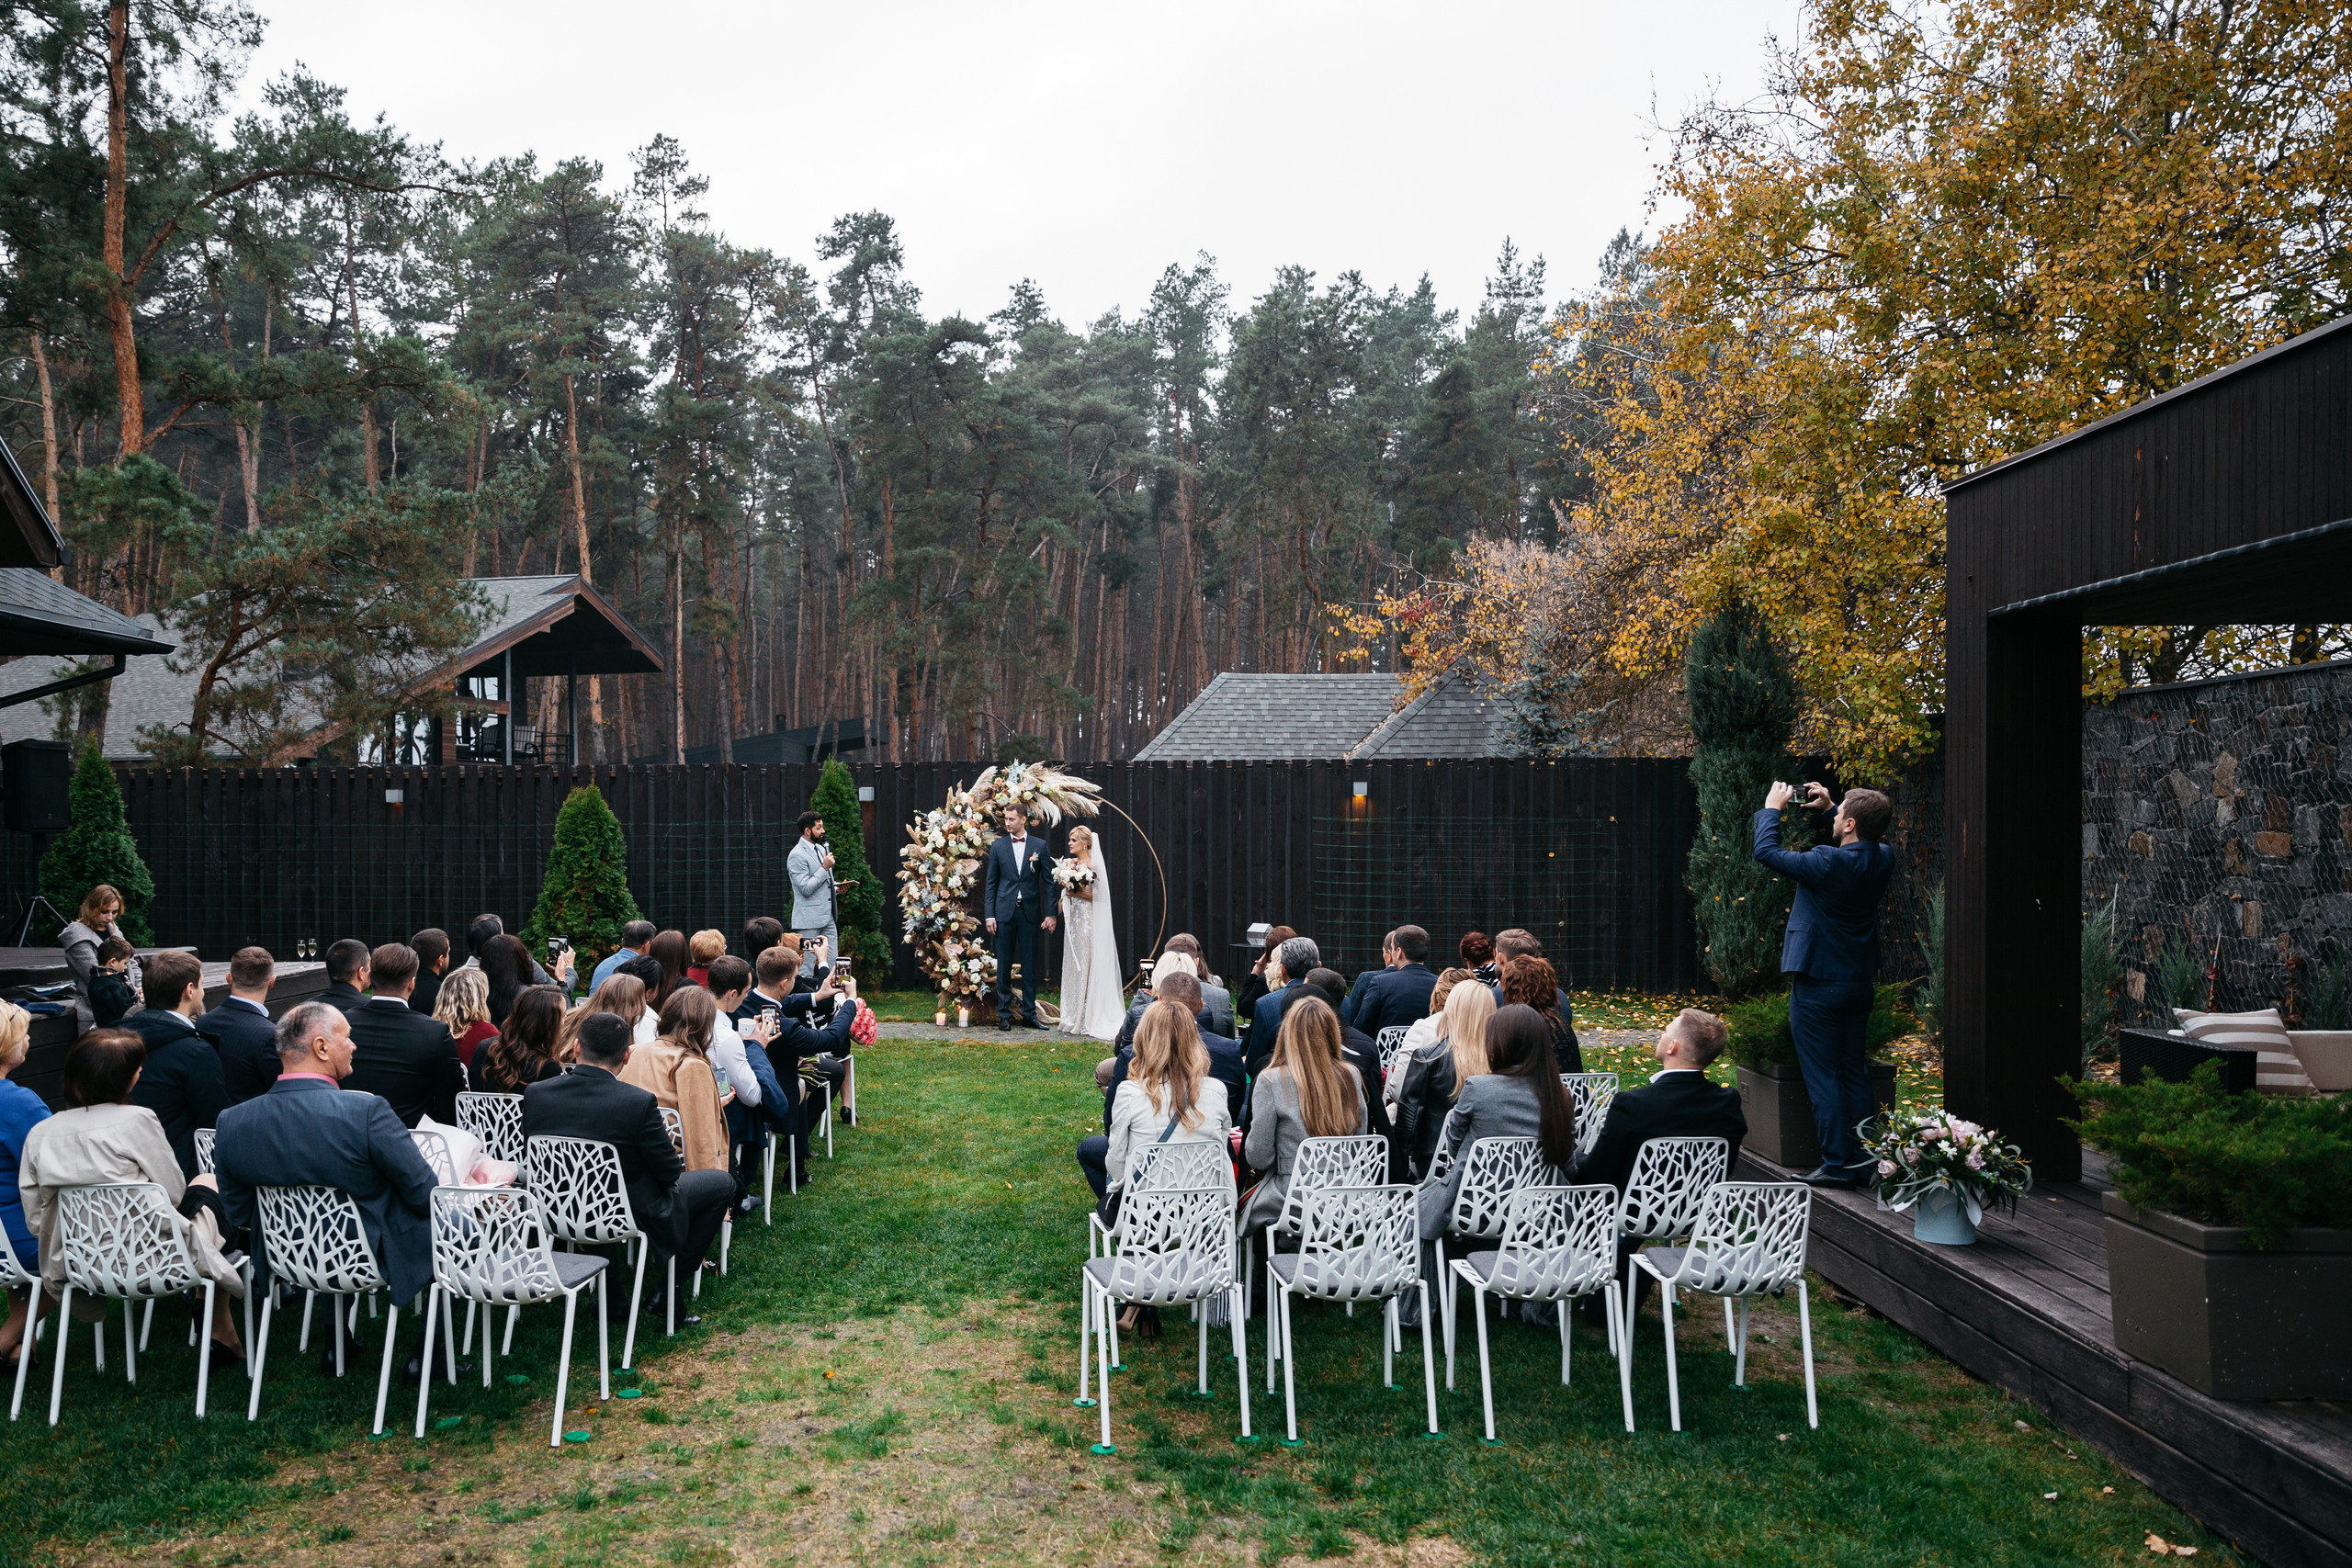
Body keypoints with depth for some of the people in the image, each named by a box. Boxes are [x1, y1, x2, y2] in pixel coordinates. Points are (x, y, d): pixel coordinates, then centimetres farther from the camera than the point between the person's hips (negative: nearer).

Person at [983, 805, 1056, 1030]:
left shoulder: (1039, 847, 4)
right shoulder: (997, 846, 6)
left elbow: (1048, 882, 4)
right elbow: (990, 883, 6)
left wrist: (1050, 914, -3)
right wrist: (989, 915, -2)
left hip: (1030, 912, 0)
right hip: (1005, 912, 0)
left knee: (1030, 965, 4)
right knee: (1004, 965, 2)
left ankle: (1029, 1013, 11)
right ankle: (1004, 1014, 8)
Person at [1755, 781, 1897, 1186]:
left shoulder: (1827, 863, -22)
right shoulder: (1884, 859, -1)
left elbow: (1766, 850, -11)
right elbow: (1865, 842, 24)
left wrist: (1772, 808, 4)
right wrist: (1828, 807, 18)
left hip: (1819, 983, -7)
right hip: (1862, 981, 7)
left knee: (1823, 1077, -1)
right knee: (1855, 1075, 14)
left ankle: (1837, 1165, 1)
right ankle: (1863, 1163, 18)